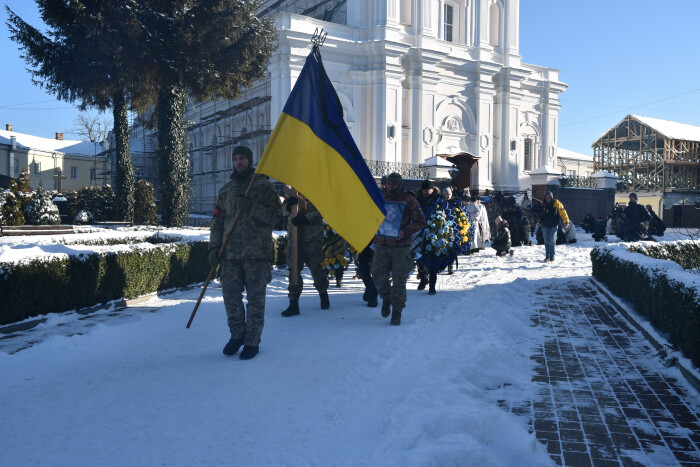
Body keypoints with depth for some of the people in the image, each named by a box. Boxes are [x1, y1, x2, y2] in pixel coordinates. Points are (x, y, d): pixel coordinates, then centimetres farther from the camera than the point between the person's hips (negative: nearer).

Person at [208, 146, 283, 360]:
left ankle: (252, 342, 13)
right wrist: (214, 247, 6)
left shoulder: (263, 185, 4)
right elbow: (218, 221, 16)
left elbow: (276, 216, -3)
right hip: (231, 253, 4)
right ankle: (237, 334, 25)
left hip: (257, 253, -4)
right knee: (231, 296, 5)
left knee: (256, 298, 1)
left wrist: (252, 209, -16)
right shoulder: (225, 190, 16)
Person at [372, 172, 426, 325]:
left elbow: (420, 222, -1)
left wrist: (405, 231, -17)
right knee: (378, 275, 0)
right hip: (381, 244, 3)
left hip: (401, 245, -3)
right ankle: (386, 298, 30)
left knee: (399, 279, 0)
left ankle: (397, 311, 13)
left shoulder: (409, 201, 0)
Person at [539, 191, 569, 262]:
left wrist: (566, 222, -6)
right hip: (545, 226, 3)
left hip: (554, 225, -3)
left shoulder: (556, 203, -1)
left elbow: (563, 212, -2)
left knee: (551, 241, -8)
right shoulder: (542, 204, 5)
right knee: (546, 241, 7)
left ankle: (552, 256, -1)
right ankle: (547, 256, 13)